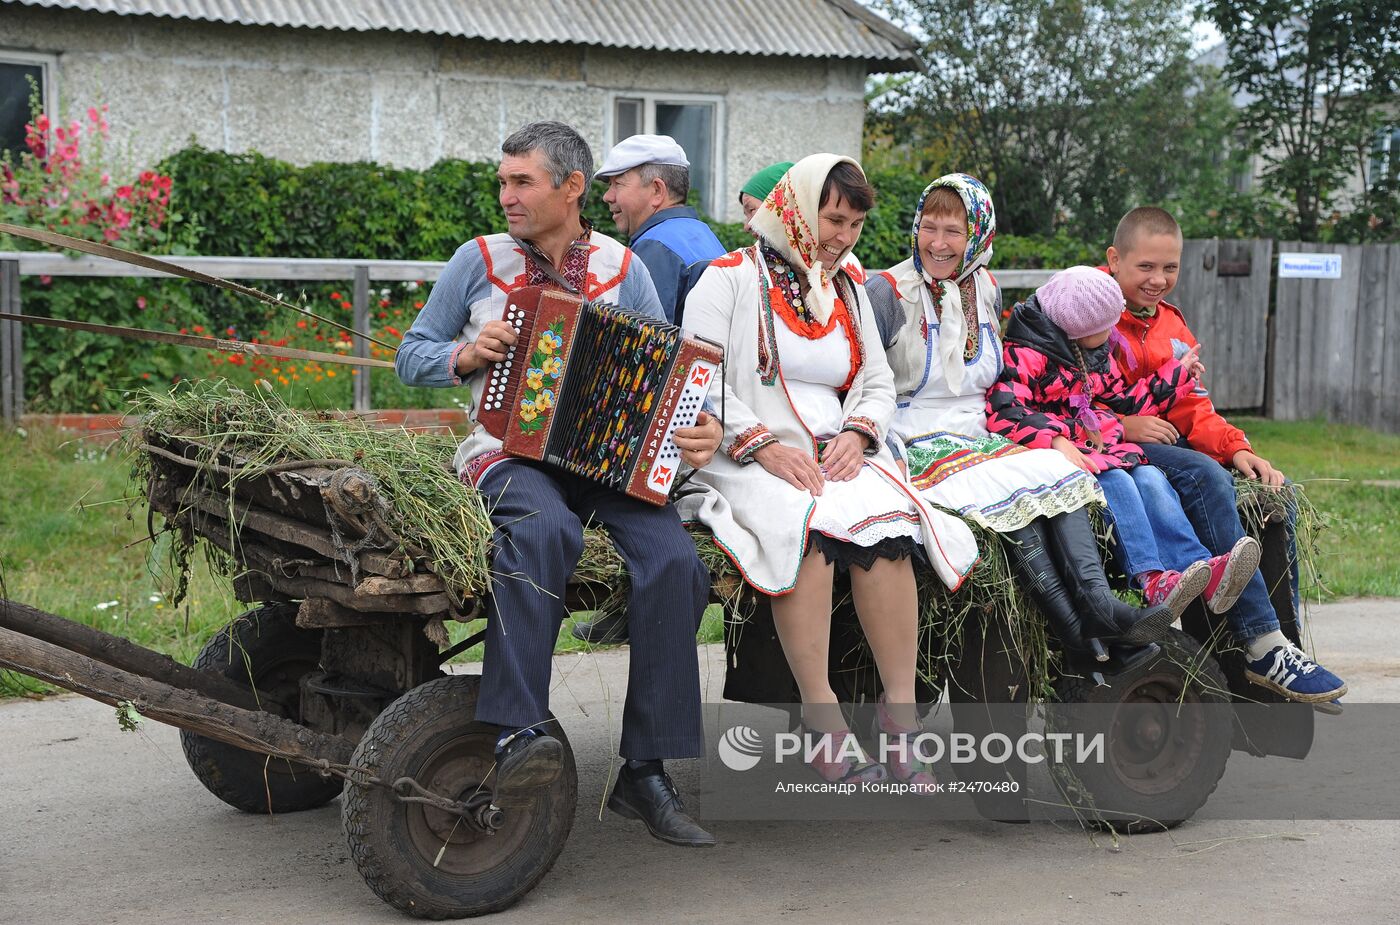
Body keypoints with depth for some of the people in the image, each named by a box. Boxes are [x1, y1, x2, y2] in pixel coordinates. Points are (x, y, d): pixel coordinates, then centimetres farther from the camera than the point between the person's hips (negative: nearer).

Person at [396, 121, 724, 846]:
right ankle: (516, 732, -43)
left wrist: (698, 431, -13)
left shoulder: (623, 270, 11)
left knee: (674, 557, -26)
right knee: (545, 527, -38)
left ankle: (645, 771, -19)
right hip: (507, 450, -2)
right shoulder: (479, 260, 9)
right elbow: (411, 356, 14)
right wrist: (466, 355, -7)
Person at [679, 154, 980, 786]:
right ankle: (821, 718, -33)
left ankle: (900, 713, -27)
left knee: (887, 523, -29)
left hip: (835, 455, 4)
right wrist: (763, 444, -18)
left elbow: (879, 384, 20)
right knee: (809, 524, -36)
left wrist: (857, 433, -3)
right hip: (746, 460, -4)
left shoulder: (849, 293, 24)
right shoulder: (731, 277, 5)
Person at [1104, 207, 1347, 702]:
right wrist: (1119, 425, -21)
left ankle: (1281, 649, -14)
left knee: (1274, 493, -12)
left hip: (1166, 447, 8)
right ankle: (1264, 646, -34)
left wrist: (1235, 448, -3)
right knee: (1202, 475, -33)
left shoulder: (1172, 325, 21)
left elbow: (1193, 411, 17)